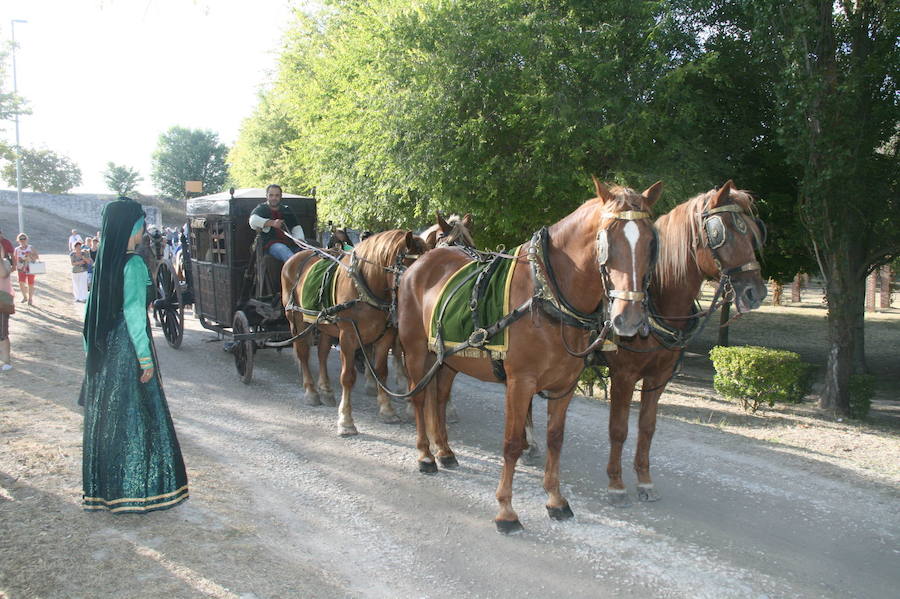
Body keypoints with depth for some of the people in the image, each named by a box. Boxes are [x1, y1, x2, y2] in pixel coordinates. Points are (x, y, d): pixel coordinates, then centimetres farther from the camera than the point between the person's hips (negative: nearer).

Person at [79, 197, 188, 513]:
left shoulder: (102, 261, 7)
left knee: (104, 414, 14)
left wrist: (91, 350, 16)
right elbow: (134, 314, -19)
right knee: (134, 415, 2)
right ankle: (137, 488, 10)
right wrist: (146, 359, -15)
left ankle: (102, 487, 25)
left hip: (103, 349, 8)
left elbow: (91, 309, 10)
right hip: (127, 346, -8)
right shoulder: (133, 264, -16)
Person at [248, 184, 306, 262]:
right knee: (283, 250, -39)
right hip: (271, 244, -4)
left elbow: (296, 228, 19)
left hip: (290, 243, 4)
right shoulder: (261, 209, 15)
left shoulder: (287, 210, 26)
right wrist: (272, 223, -24)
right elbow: (253, 221, -8)